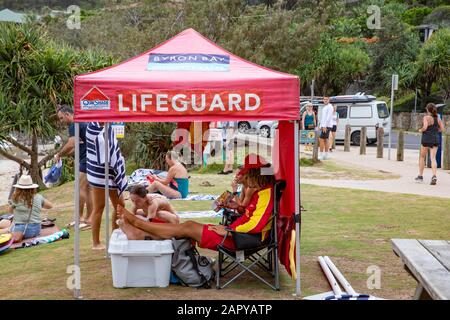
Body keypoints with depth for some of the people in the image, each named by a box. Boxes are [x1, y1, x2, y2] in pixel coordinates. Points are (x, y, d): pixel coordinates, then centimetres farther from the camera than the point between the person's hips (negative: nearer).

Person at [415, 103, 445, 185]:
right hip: (435, 139, 4)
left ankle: (420, 176, 21)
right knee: (433, 158, 0)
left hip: (426, 139, -4)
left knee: (422, 157, 13)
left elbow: (425, 127, -23)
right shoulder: (438, 118, 6)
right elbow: (442, 129, 5)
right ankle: (434, 176, -19)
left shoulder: (426, 117, -10)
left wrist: (420, 130, -3)